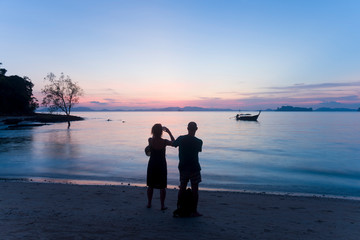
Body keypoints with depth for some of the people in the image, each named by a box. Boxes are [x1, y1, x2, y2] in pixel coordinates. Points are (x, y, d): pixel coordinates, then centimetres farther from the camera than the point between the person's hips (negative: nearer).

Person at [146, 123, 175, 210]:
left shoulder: (150, 140, -10)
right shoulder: (164, 142, -15)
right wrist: (169, 132, 4)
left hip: (152, 165, 2)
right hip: (161, 166, -2)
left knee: (150, 185, 16)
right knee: (162, 187, 9)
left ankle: (149, 203, 26)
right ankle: (162, 205, 13)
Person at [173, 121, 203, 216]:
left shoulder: (181, 139, -6)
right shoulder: (198, 141, -13)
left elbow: (173, 144, 13)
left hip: (183, 168, 3)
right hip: (194, 168, -3)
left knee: (182, 188, 14)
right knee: (195, 190, 6)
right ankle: (194, 211, 11)